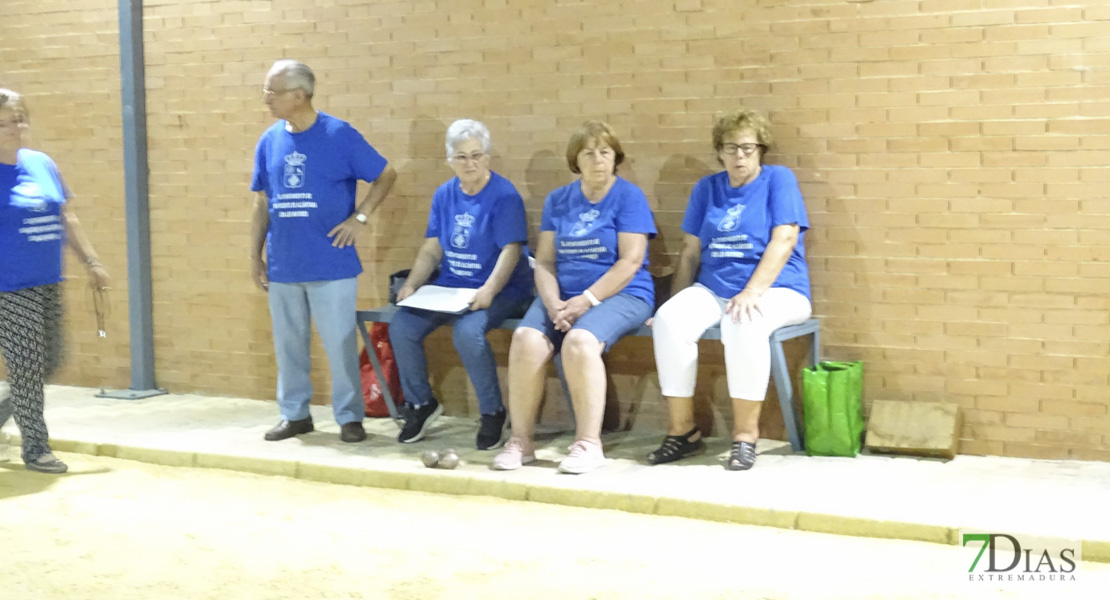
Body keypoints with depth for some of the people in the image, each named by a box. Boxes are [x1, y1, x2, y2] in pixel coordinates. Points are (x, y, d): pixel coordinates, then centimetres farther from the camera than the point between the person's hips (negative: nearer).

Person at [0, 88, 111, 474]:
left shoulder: (42, 164, 8)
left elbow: (67, 219, 15)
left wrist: (91, 262, 12)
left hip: (49, 284, 7)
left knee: (50, 361, 13)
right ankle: (35, 448, 12)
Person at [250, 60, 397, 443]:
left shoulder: (339, 135, -7)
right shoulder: (269, 141, 6)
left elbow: (386, 175, -1)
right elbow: (262, 204, 12)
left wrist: (360, 217, -10)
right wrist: (255, 257, 9)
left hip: (332, 265, -4)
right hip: (283, 266, 5)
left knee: (340, 344, 0)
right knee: (288, 344, 12)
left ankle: (350, 417, 13)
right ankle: (294, 415, 25)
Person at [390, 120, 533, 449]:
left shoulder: (504, 196, -9)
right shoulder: (444, 195, 10)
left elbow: (510, 251, -16)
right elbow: (431, 250, 11)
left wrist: (489, 291, -31)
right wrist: (410, 286, -5)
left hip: (498, 290, -6)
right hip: (449, 286, 6)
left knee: (468, 331, -35)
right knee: (401, 327, -16)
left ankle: (493, 413, -13)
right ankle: (420, 404, 8)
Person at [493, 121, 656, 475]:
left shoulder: (629, 197, 0)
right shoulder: (558, 200, 14)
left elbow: (630, 262, -9)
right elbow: (545, 261, 9)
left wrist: (587, 300, -17)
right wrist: (553, 304, -10)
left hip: (621, 295, -4)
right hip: (562, 296, 4)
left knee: (579, 341, -34)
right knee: (526, 339, -25)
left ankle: (589, 444, -23)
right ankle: (520, 441, -15)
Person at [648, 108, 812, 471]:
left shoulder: (778, 179, 0)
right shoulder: (706, 188, 13)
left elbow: (783, 241, -12)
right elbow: (691, 252, 14)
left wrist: (751, 292, -23)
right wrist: (677, 302, 6)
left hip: (776, 290, -4)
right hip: (713, 290, 4)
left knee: (744, 324, -38)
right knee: (669, 320, -26)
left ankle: (746, 434, -24)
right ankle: (683, 431, -17)